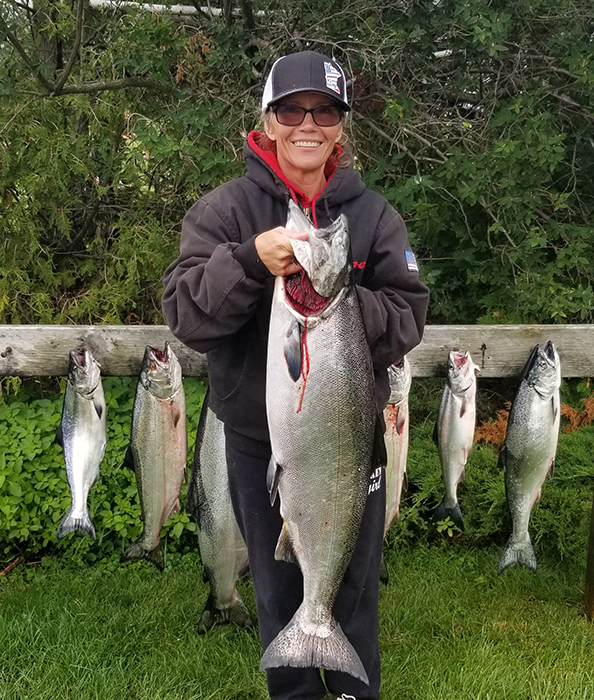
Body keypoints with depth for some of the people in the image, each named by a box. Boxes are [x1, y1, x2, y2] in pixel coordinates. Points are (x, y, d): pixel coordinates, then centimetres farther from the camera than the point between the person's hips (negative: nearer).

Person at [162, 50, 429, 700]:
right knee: (277, 586, 16)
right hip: (257, 440, 0)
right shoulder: (222, 210, -5)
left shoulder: (374, 215, -1)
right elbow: (185, 316, -14)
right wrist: (250, 261, -31)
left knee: (354, 585, 15)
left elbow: (408, 320, -6)